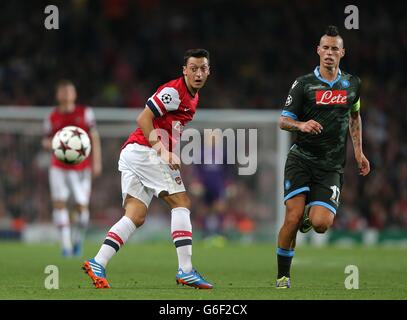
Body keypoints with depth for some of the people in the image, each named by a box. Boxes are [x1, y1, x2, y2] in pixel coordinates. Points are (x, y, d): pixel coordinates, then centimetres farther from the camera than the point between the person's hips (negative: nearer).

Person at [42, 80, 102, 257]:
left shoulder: (85, 112, 1)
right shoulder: (52, 117, 3)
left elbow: (94, 138, 3)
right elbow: (46, 141, 11)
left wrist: (97, 162, -5)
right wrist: (50, 143, -14)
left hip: (81, 168, 0)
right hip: (59, 167, 0)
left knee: (82, 207, -4)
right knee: (59, 203, -14)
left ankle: (78, 240, 21)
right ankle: (66, 245, -10)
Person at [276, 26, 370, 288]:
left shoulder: (352, 84, 10)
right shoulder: (304, 84, 0)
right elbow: (283, 120, -1)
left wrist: (359, 152, 20)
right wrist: (301, 125, -23)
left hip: (331, 167, 2)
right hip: (301, 160, -2)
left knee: (321, 224, -17)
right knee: (293, 218, -15)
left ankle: (310, 216, 22)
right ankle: (283, 277, 1)